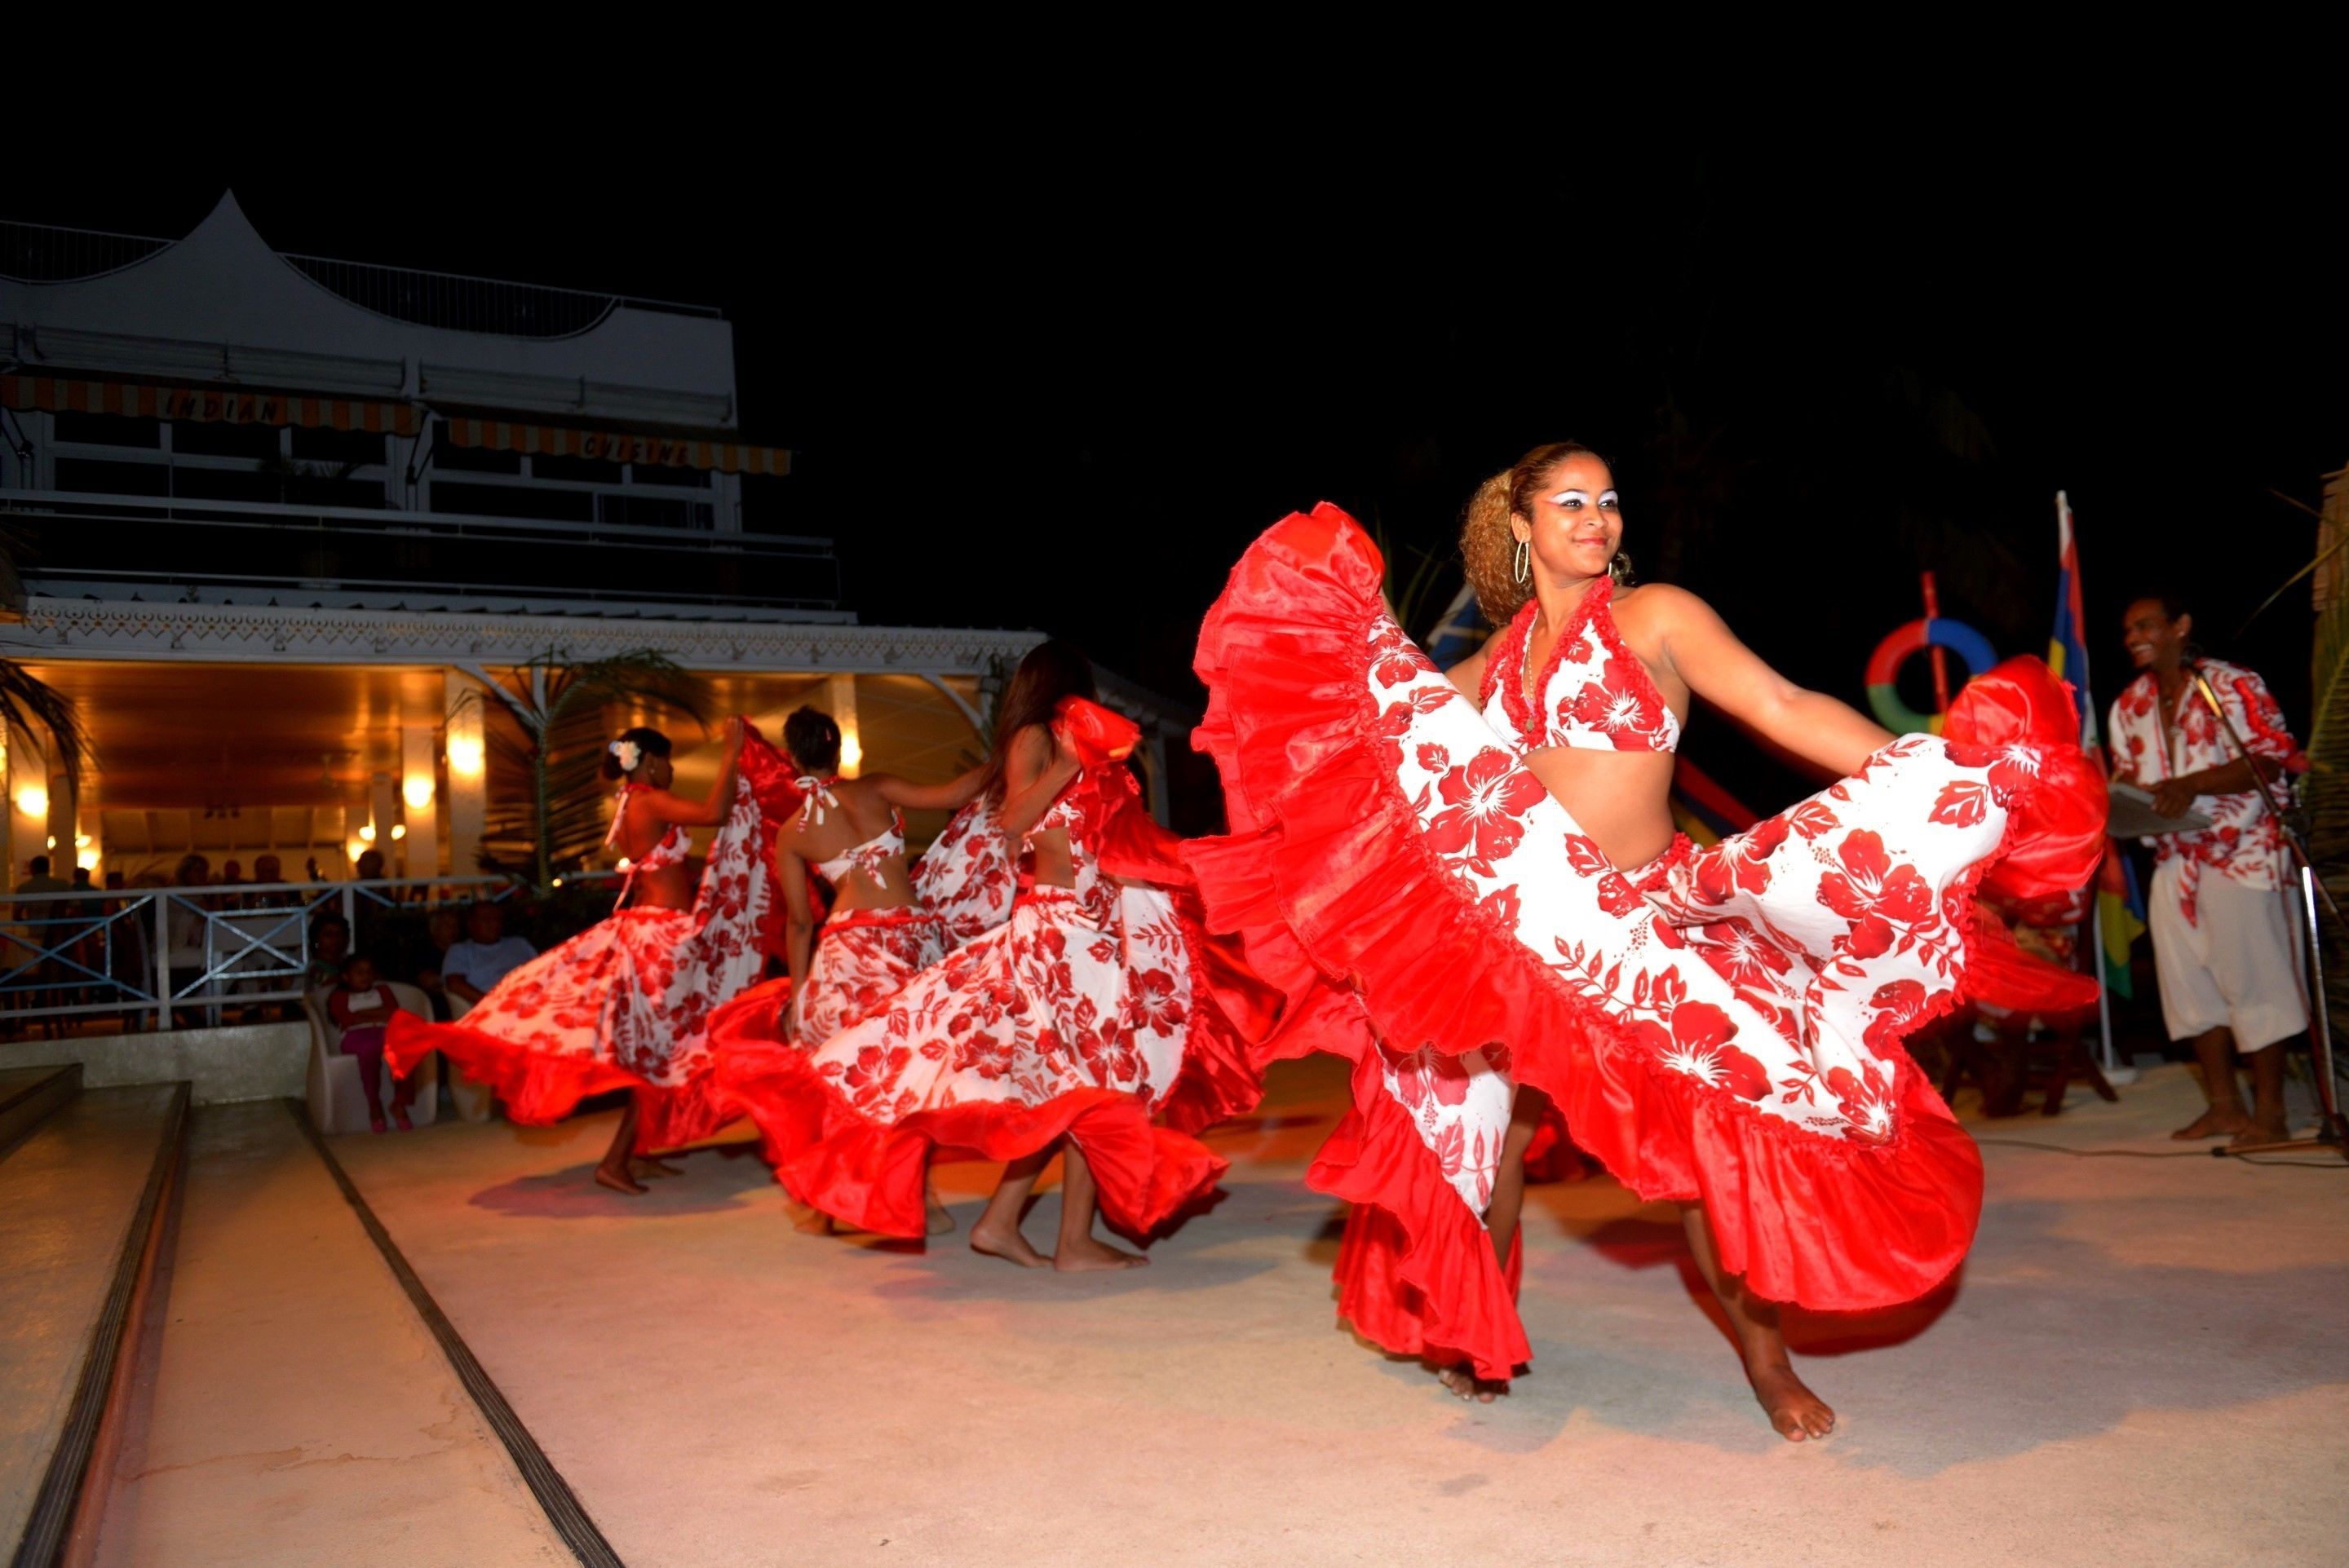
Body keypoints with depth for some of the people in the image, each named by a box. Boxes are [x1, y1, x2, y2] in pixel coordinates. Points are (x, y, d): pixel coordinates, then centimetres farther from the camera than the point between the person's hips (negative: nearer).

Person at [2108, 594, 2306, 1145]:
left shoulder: (2235, 685, -9)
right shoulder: (2130, 704, 10)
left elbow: (2270, 756, -15)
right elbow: (2127, 776, 17)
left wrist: (2193, 784, -27)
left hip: (2241, 855, -6)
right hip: (2174, 860, 7)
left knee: (2252, 979, -2)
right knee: (2190, 982, 9)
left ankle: (2268, 1111, 8)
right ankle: (2224, 1106, 19)